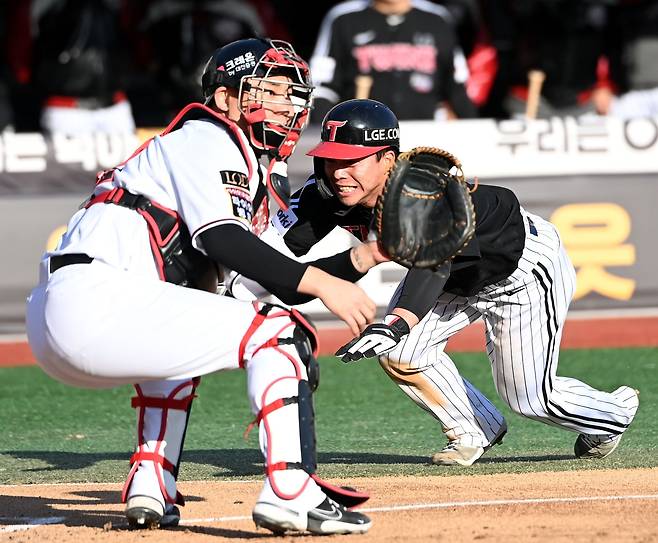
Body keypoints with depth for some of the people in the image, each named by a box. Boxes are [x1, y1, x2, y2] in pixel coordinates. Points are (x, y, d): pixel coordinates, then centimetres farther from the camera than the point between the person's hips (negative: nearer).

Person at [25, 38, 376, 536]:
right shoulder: (206, 139, 2)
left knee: (175, 344, 39)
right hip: (96, 302, -10)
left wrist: (353, 258, 17)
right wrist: (319, 282, -17)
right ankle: (290, 492, -18)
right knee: (277, 330, -7)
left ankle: (151, 489, 23)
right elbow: (221, 238, -14)